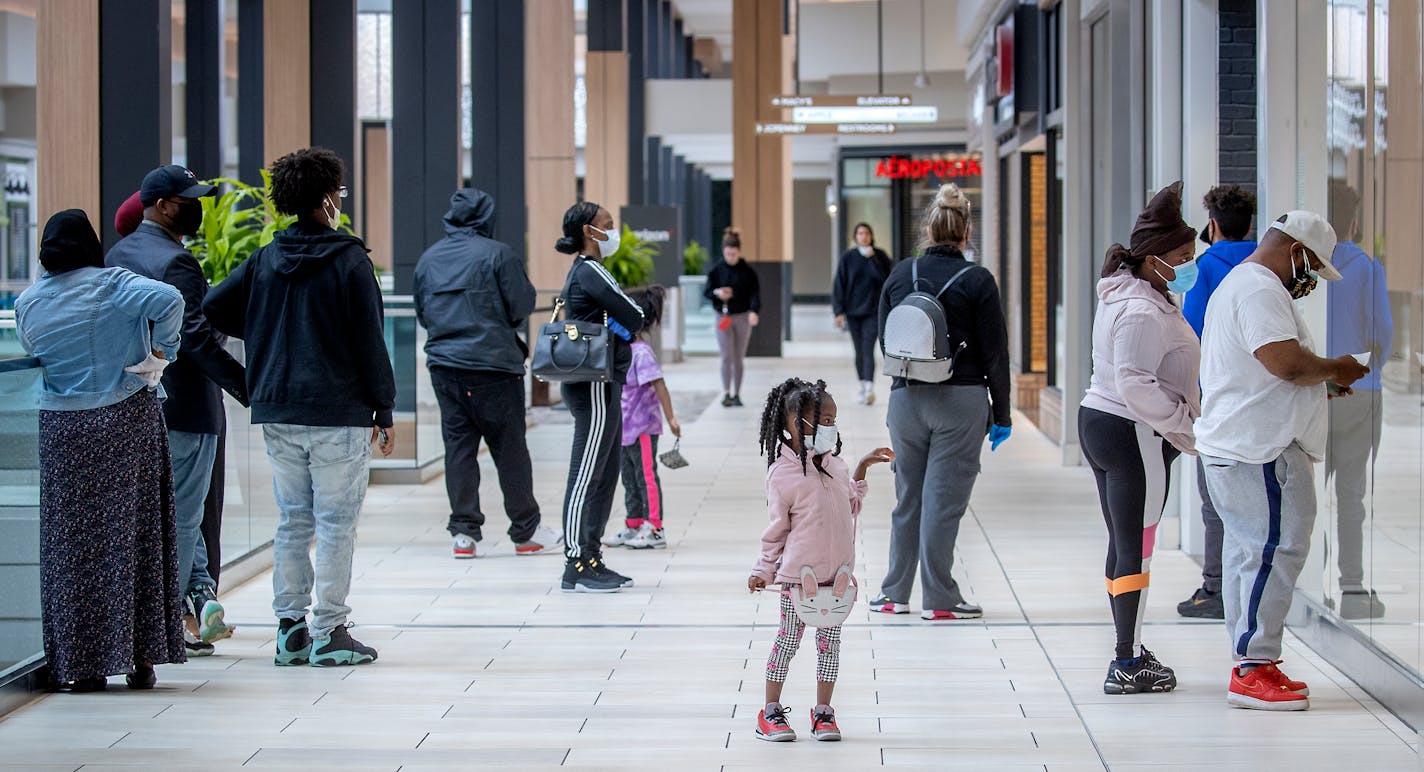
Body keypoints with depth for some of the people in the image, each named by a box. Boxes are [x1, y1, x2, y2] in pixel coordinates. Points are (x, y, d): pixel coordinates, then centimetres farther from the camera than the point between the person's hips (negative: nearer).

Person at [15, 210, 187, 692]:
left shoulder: (27, 303, 2)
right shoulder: (112, 285, -7)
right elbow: (168, 299, -22)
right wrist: (158, 354, -11)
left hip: (63, 430, 2)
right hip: (129, 420, -2)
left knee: (73, 544, 6)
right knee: (134, 535, 5)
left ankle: (82, 665, 6)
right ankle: (140, 660, 7)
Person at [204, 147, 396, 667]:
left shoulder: (265, 260, 6)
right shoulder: (350, 262, -8)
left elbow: (212, 309, 6)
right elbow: (370, 342, -8)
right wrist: (384, 410, -2)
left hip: (277, 414, 5)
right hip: (338, 415, -5)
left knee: (292, 522, 12)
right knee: (336, 525, 0)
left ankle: (290, 629, 13)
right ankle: (330, 634, 0)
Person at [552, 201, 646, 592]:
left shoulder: (585, 271, 18)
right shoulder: (590, 272, -14)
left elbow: (625, 323, 17)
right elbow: (635, 318, -13)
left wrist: (619, 327, -2)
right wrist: (622, 325, 5)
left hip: (603, 386, 11)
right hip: (595, 386, -11)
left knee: (605, 475, 13)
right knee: (587, 475, -7)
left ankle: (592, 560, 17)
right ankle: (576, 567, -5)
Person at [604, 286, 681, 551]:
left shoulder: (641, 352, -18)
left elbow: (659, 387, -21)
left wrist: (670, 419, -23)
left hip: (642, 427, -10)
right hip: (625, 427, 10)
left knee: (646, 477, -4)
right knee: (630, 478, 16)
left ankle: (654, 530, 1)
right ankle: (633, 527, 25)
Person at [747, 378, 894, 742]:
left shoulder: (834, 464, 7)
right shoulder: (783, 474, -12)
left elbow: (851, 504, 23)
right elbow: (777, 530, -7)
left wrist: (862, 467, 17)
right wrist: (764, 571, -9)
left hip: (837, 574, 6)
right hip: (798, 575, -6)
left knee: (829, 642, 9)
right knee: (788, 640, 2)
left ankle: (823, 712, 18)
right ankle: (771, 712, 12)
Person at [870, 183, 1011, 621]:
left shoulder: (900, 275, 3)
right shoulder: (976, 281, -7)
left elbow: (885, 343, 10)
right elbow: (995, 353, -5)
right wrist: (1002, 415, 3)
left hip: (906, 399, 4)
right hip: (961, 400, -3)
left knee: (907, 497, 14)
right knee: (943, 499, -1)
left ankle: (894, 593, 19)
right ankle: (939, 599, 4)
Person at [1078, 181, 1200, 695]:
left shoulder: (1125, 297, 13)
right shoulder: (1142, 312, -20)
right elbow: (1135, 383, -27)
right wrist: (1184, 428, -21)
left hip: (1098, 422, 11)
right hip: (1134, 436, -11)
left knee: (1123, 544, 15)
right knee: (1137, 549, -5)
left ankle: (1129, 653, 23)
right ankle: (1127, 665, -2)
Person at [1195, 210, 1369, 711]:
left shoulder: (1239, 284, 21)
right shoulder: (1260, 290, -15)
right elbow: (1287, 363, -24)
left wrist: (1321, 383, 17)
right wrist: (1334, 369, -7)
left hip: (1234, 448, 11)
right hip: (1261, 452, -11)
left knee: (1248, 552, 13)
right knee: (1275, 552, -10)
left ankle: (1249, 664, 18)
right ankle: (1253, 669, -10)